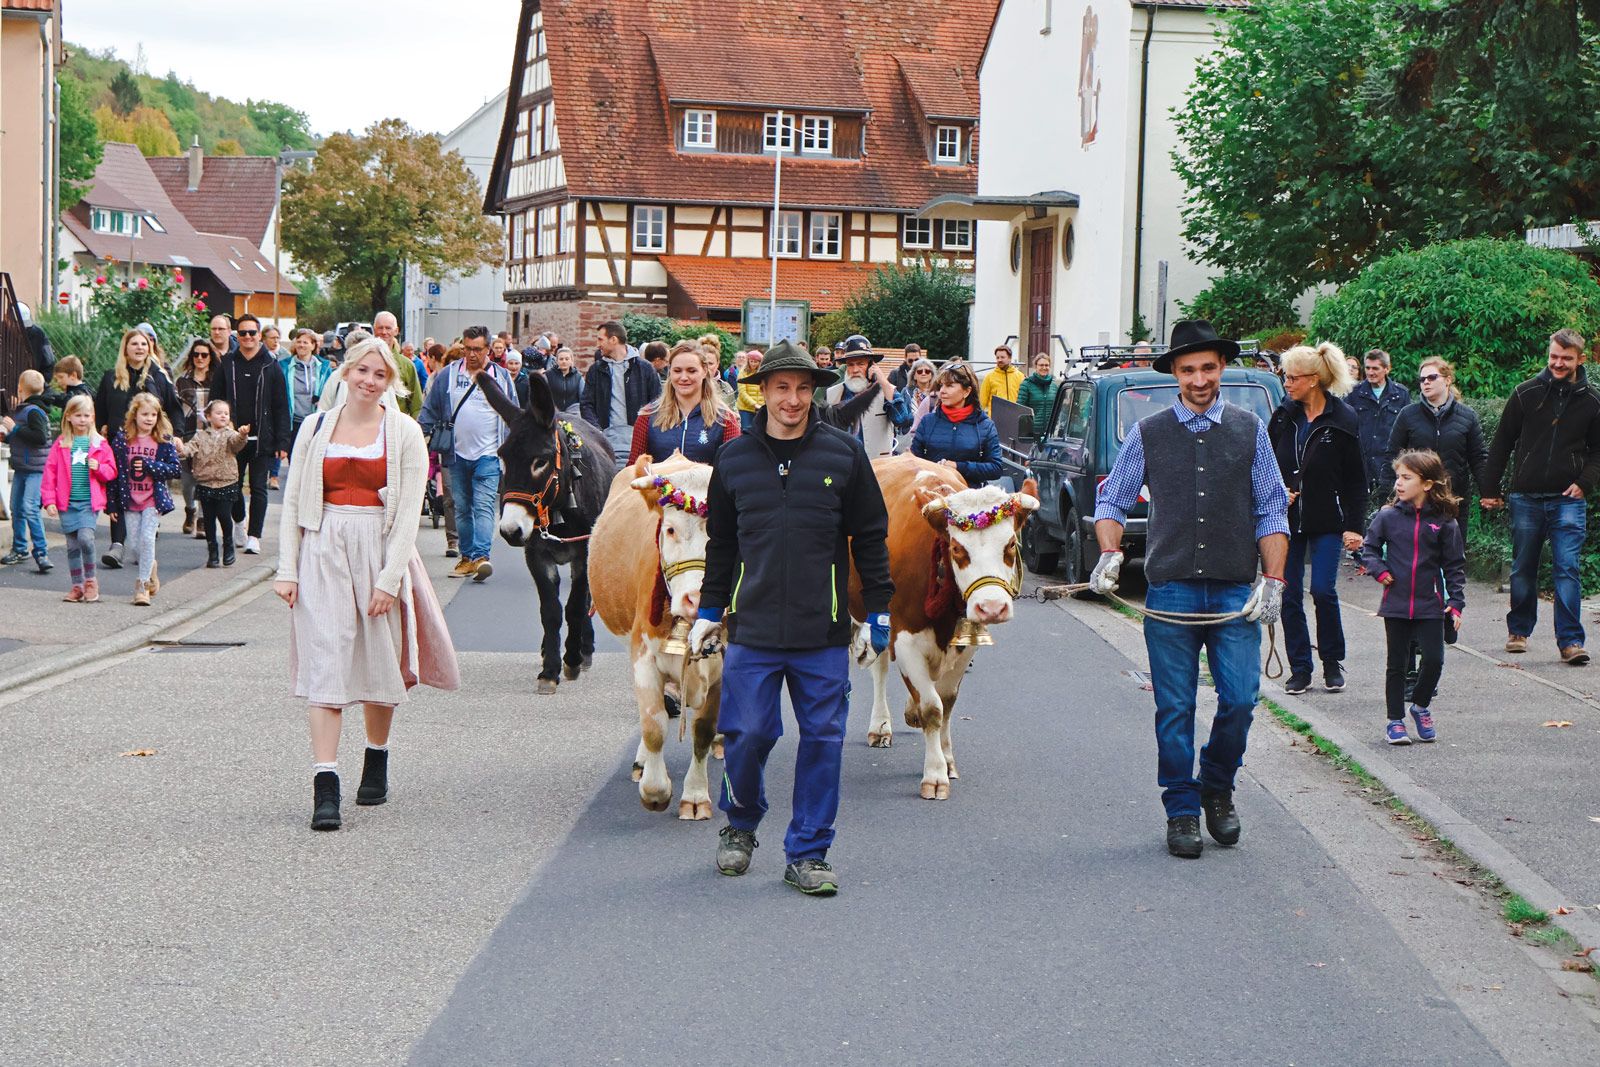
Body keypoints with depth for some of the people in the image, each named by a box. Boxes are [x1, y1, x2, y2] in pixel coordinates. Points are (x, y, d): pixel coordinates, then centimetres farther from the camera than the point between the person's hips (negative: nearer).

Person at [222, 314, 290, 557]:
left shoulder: (271, 366, 2)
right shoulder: (227, 364, 5)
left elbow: (281, 407, 1)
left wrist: (282, 442, -6)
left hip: (261, 438, -2)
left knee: (258, 488, -1)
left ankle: (254, 537, 2)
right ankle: (239, 521, 34)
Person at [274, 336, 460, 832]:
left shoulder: (404, 433, 2)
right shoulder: (315, 429, 7)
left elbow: (408, 513, -3)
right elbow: (292, 504, 8)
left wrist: (389, 578, -11)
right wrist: (287, 569, 0)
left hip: (380, 551, 0)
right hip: (324, 551, 0)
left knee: (379, 661, 9)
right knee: (325, 663, -8)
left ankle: (376, 763, 31)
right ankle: (324, 787, -13)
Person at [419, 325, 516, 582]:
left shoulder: (501, 377, 5)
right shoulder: (447, 375, 5)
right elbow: (430, 411, 10)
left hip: (488, 455, -2)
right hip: (457, 454, 2)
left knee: (484, 506, -14)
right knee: (462, 509, 8)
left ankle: (481, 556, -23)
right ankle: (467, 557, 16)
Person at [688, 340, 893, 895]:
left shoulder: (844, 454, 2)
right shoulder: (734, 459, 6)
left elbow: (871, 537, 6)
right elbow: (720, 543, 15)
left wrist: (879, 610, 4)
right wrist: (709, 611, 15)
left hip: (824, 632, 0)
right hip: (752, 628, 1)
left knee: (822, 739, 2)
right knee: (747, 733, 1)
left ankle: (807, 853, 14)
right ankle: (740, 826, 28)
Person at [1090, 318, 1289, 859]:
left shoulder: (1249, 431, 7)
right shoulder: (1148, 434, 6)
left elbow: (1273, 511, 9)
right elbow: (1112, 500, 12)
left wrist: (1273, 579, -1)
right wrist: (1110, 554, -7)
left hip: (1236, 592, 0)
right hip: (1171, 590, 0)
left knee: (1239, 701, -4)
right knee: (1174, 708, 2)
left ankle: (1218, 789, 21)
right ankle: (1182, 810, 14)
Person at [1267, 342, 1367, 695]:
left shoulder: (1342, 421, -7)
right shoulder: (1283, 416, 4)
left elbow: (1355, 479, -4)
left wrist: (1354, 526, -8)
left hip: (1326, 522, -4)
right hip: (1288, 519, 4)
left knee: (1323, 590, -10)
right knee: (1290, 594, 1)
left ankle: (1333, 663, 11)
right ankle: (1299, 669, 10)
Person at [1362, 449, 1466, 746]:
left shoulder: (1443, 522, -3)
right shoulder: (1388, 517, -2)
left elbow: (1454, 565, 2)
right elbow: (1369, 547, 12)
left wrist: (1456, 602, -3)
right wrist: (1379, 570, -6)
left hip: (1430, 605, -1)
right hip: (1396, 604, 1)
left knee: (1434, 659, -6)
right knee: (1397, 664, 8)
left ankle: (1421, 706, 21)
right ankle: (1395, 720, 18)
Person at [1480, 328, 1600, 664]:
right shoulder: (1526, 394, 2)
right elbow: (1502, 444, 7)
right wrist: (1489, 490, 6)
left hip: (1568, 499, -1)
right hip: (1526, 498, 1)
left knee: (1567, 569, -8)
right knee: (1523, 570, 10)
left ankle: (1571, 640, -7)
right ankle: (1519, 630, 26)